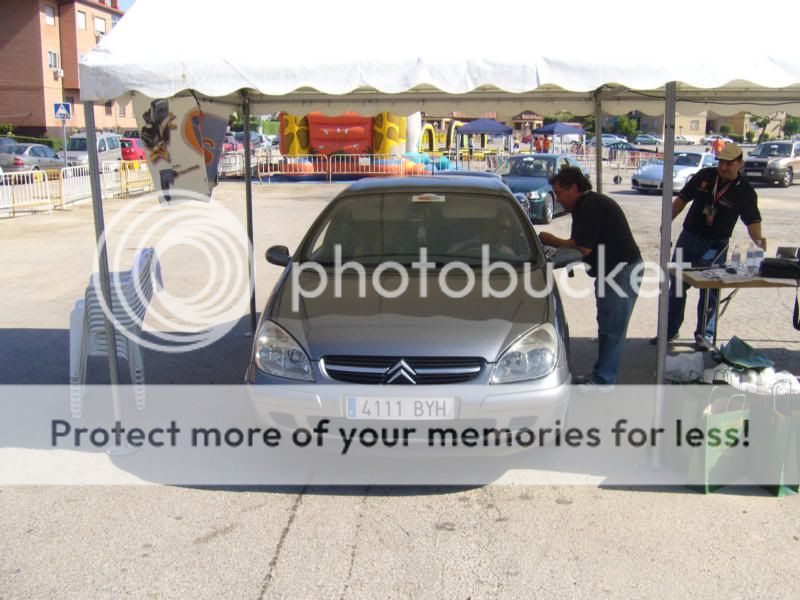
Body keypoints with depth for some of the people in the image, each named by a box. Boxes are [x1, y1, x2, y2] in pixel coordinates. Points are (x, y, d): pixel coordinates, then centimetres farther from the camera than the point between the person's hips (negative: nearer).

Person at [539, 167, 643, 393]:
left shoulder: (590, 206, -18)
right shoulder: (589, 203, 16)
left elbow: (584, 248, -20)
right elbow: (580, 244, 15)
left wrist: (552, 241, -9)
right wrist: (555, 243, 3)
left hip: (622, 271, -11)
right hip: (612, 271, 11)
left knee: (611, 328, -5)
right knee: (607, 325, 16)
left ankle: (604, 380, 2)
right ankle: (601, 374, 26)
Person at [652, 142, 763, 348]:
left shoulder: (745, 191, -10)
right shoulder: (704, 175, -2)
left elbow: (752, 220, -15)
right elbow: (682, 198, 7)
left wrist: (757, 239, -35)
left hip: (716, 246, -3)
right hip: (688, 238, 3)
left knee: (709, 292, 3)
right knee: (676, 285, 10)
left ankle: (704, 335, 18)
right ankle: (670, 330, 24)